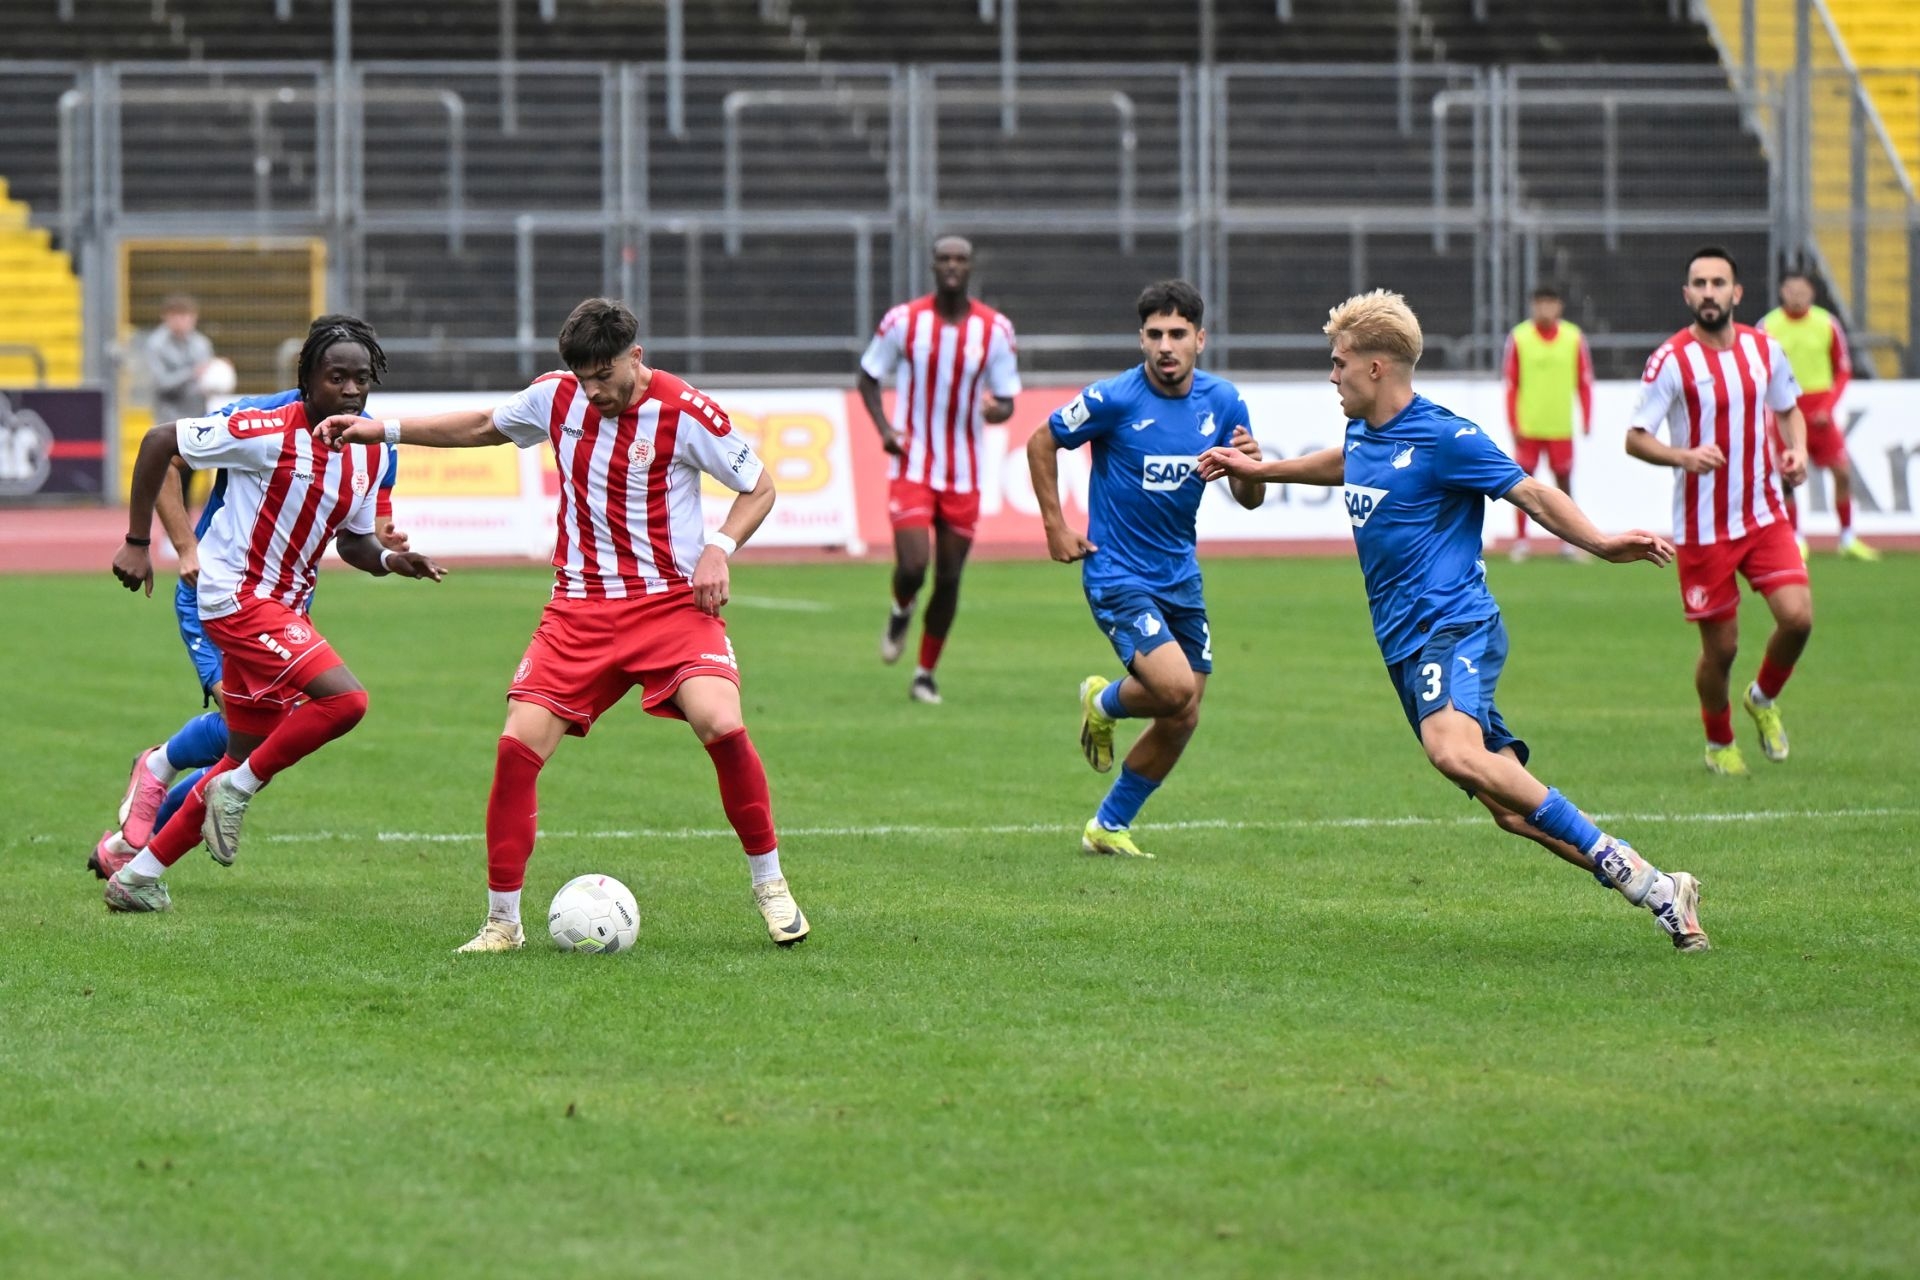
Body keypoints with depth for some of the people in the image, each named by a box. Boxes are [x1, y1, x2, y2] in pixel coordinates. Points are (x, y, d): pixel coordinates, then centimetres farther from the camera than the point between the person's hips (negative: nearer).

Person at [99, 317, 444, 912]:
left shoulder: (371, 456, 5)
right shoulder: (269, 433, -17)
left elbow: (353, 540, 18)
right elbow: (159, 441, -11)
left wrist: (390, 560, -6)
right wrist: (136, 543, -10)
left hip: (284, 607, 9)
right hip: (238, 595, -9)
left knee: (246, 761, 13)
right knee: (345, 699, -24)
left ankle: (138, 872, 23)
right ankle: (237, 790, -6)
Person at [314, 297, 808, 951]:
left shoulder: (686, 413, -10)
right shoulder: (557, 395, 2)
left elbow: (760, 486, 3)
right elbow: (485, 426, 22)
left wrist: (719, 547, -14)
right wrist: (386, 429, 17)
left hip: (673, 603, -4)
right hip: (581, 608, 4)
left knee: (722, 726, -26)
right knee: (518, 744, -11)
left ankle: (770, 886, -5)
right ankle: (502, 921, 2)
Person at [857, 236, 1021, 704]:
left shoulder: (995, 329, -1)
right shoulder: (903, 321, -4)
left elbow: (1007, 401, 4)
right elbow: (868, 376, 7)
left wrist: (996, 411, -21)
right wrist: (884, 428, -9)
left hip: (964, 475, 2)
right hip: (912, 467, -2)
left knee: (949, 578, 5)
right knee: (912, 567, -16)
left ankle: (926, 674, 21)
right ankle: (901, 612, 21)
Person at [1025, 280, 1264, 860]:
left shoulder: (1222, 402, 0)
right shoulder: (1115, 399, -15)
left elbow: (1248, 500, 4)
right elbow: (1041, 443, -1)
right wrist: (1055, 526, -3)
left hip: (1180, 575, 6)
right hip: (1117, 574, -6)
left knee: (1182, 718, 6)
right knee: (1175, 687, -23)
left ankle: (1109, 826, 24)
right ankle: (1104, 702, 12)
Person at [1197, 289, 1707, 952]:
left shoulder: (1444, 438, -10)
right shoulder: (1362, 435, 15)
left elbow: (1532, 494, -11)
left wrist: (1601, 543, -25)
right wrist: (1256, 469, 47)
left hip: (1455, 626, -8)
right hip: (1405, 643, 8)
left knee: (1454, 750, -36)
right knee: (1510, 805, -3)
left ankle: (1609, 855, -28)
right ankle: (1656, 888, -1)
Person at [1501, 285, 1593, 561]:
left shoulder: (1574, 338, 2)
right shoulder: (1519, 338, -1)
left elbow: (1584, 383, 6)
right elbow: (1511, 385, 1)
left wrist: (1587, 422, 0)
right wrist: (1514, 425, -5)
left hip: (1561, 426, 1)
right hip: (1528, 425, -1)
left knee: (1563, 481, 4)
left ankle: (1568, 542, 11)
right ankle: (1520, 540, 7)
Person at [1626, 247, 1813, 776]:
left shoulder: (1764, 349, 3)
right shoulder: (1671, 360, -11)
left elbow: (1788, 408, 19)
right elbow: (1634, 438, -10)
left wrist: (1796, 451, -1)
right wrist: (1684, 457, -29)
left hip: (1765, 514, 4)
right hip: (1703, 528, -4)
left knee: (1797, 616, -13)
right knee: (1721, 647, 1)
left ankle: (1763, 700, 18)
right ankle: (1719, 744, 28)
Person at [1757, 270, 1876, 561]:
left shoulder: (1827, 324, 0)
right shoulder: (1768, 327, -3)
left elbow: (1843, 371, 6)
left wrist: (1828, 407, -7)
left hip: (1820, 413, 1)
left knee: (1842, 471, -4)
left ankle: (1848, 539, 9)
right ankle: (1796, 540, 9)